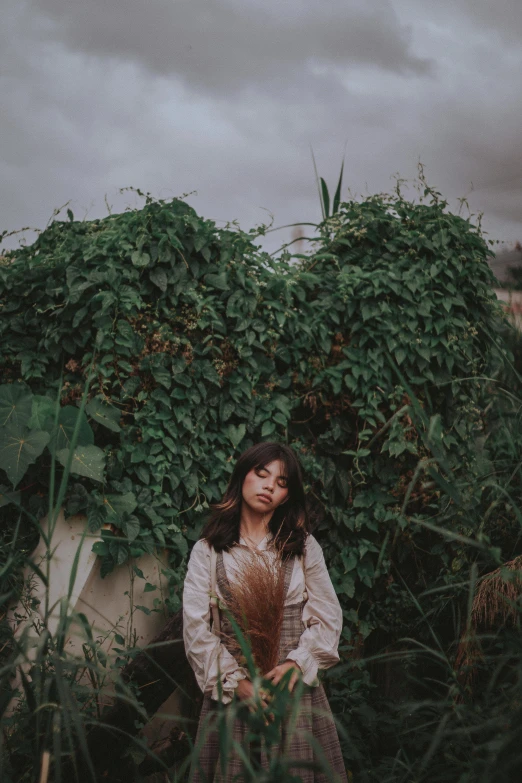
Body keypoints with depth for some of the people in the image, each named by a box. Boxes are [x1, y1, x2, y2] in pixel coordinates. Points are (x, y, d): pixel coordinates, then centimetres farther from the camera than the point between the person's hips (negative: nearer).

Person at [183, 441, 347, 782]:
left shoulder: (303, 546, 5)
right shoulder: (207, 550, 1)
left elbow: (329, 617, 1)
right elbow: (196, 628, -5)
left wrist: (298, 663, -13)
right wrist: (234, 680, -13)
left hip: (294, 687, 1)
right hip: (230, 692, -1)